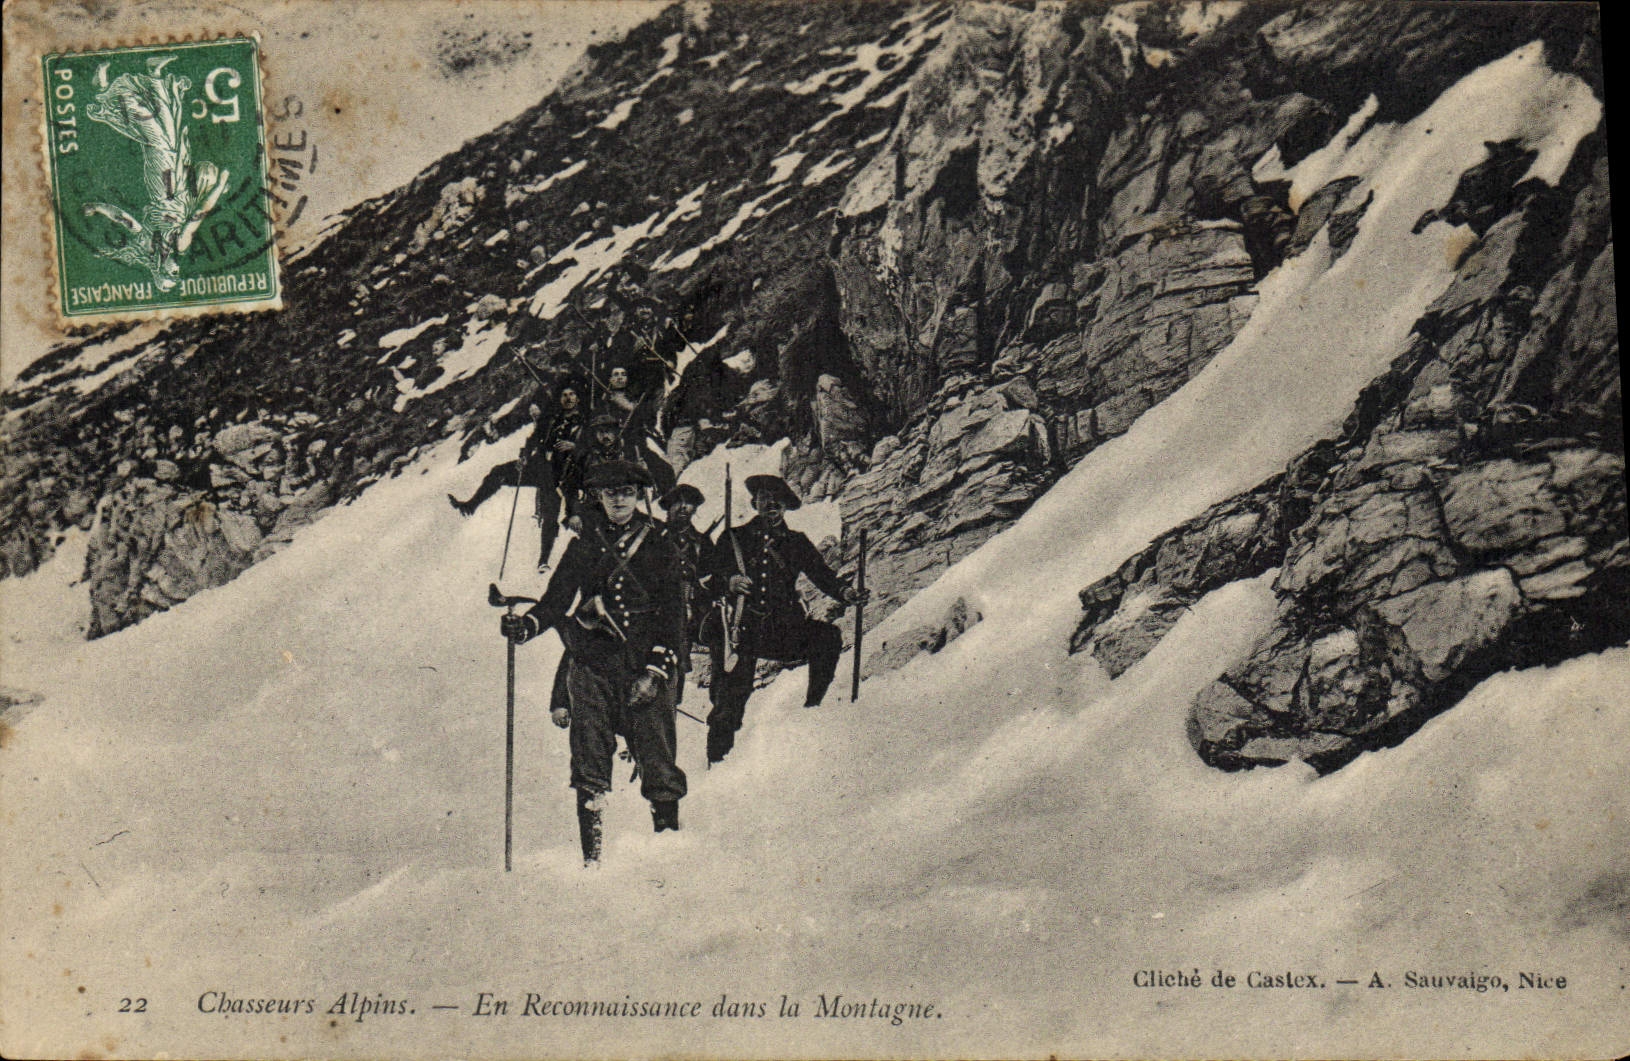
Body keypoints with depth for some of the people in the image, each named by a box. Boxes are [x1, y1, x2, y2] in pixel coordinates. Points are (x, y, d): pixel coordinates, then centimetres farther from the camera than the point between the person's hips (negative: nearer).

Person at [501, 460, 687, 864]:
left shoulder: (658, 547, 7)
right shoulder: (584, 545, 12)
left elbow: (672, 614, 2)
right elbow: (557, 599, 10)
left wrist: (656, 670, -8)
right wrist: (527, 625, -11)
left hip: (646, 669, -1)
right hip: (594, 667, 1)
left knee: (657, 762, -5)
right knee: (590, 766, -2)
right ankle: (591, 855, 3)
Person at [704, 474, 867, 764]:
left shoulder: (796, 543, 18)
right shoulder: (733, 538, 14)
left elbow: (822, 574, 10)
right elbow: (714, 575, 6)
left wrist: (843, 591, -10)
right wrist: (730, 581, -18)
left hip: (784, 629, 2)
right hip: (744, 629, -2)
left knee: (827, 635, -23)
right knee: (733, 693, -16)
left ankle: (814, 705, -10)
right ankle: (717, 757, -3)